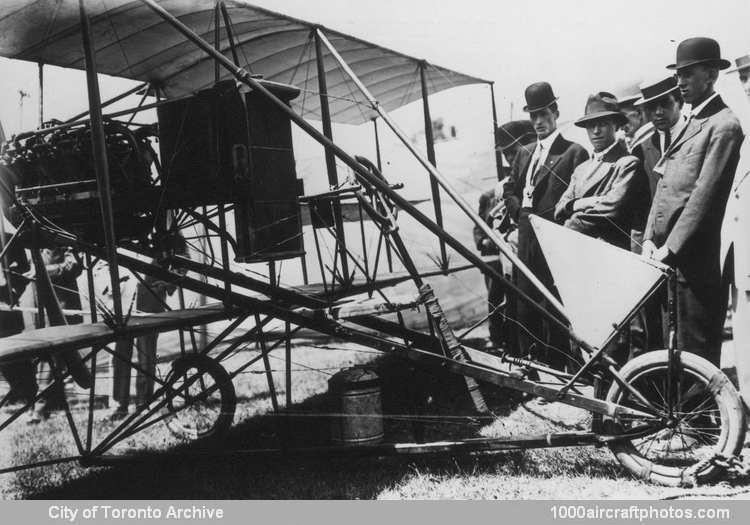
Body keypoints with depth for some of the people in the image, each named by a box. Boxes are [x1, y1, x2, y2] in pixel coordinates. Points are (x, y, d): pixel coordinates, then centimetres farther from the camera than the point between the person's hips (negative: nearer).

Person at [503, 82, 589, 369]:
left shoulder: (574, 152, -5)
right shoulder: (524, 155, 17)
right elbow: (509, 189, 25)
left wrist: (555, 222, -13)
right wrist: (520, 212, 10)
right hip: (526, 245, 7)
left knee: (554, 315, -2)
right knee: (525, 312, 11)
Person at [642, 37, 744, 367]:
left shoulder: (724, 125, -7)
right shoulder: (690, 123, 20)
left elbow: (705, 194, -14)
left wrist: (670, 248, -16)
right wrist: (650, 239, 5)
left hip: (693, 258, -8)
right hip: (665, 254, 8)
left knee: (695, 348, -3)